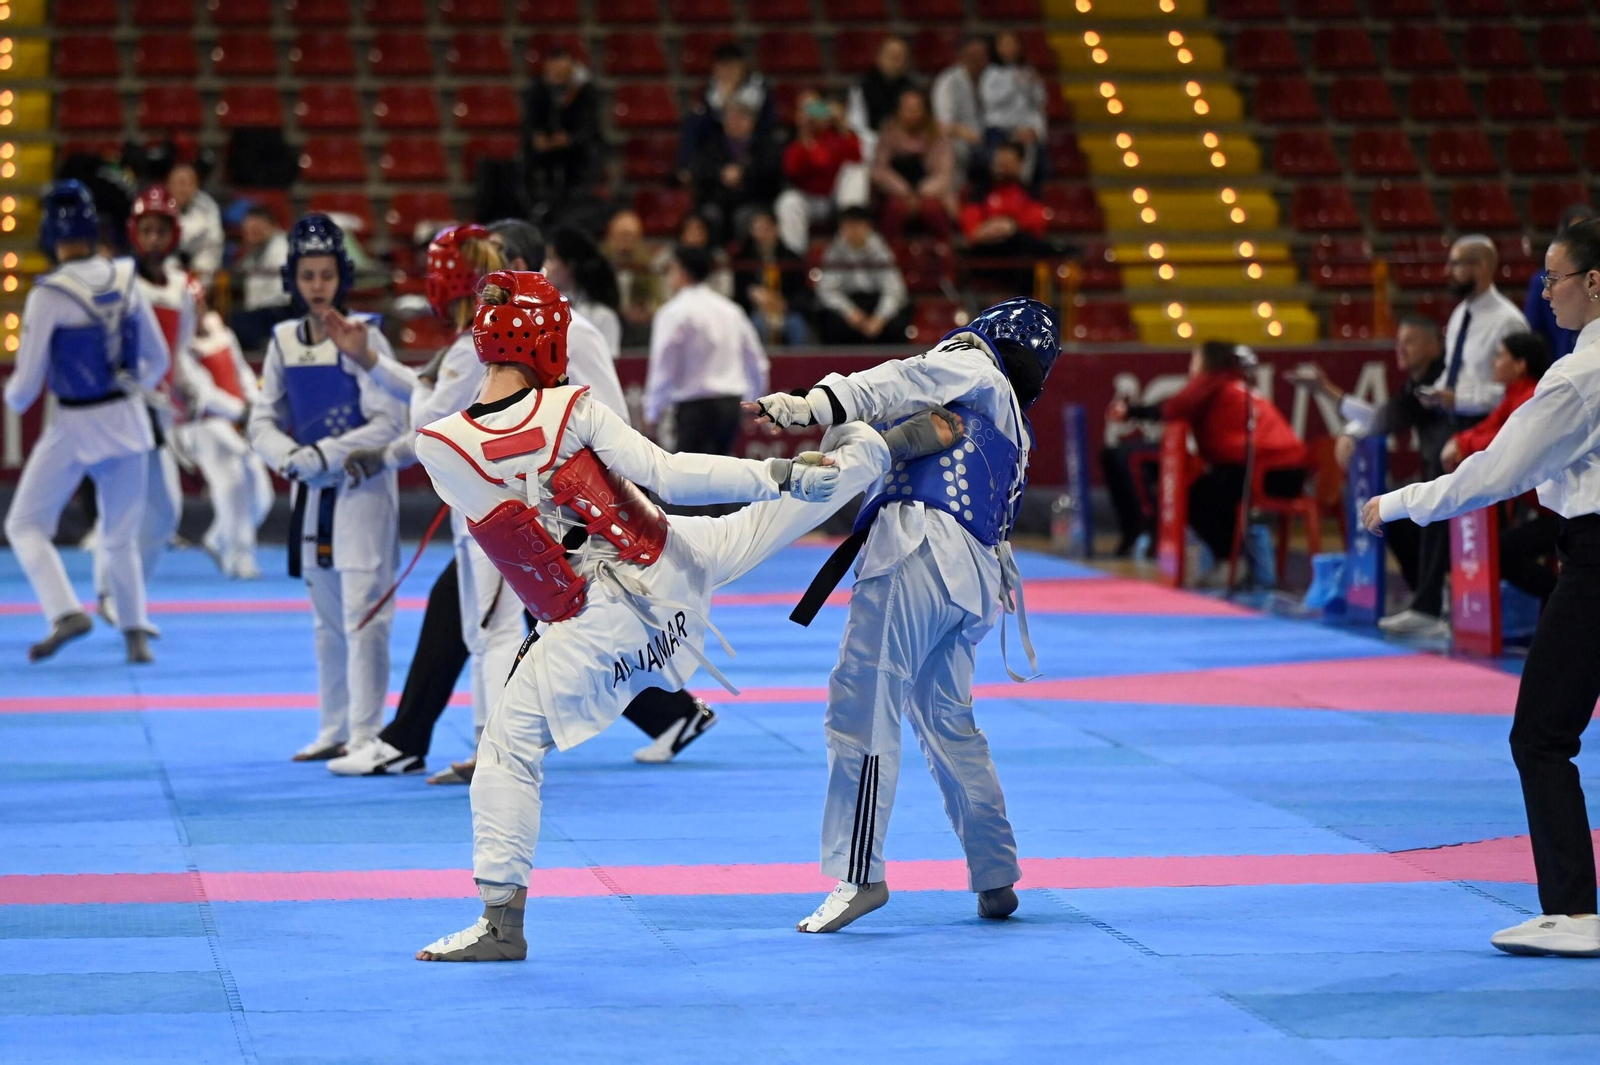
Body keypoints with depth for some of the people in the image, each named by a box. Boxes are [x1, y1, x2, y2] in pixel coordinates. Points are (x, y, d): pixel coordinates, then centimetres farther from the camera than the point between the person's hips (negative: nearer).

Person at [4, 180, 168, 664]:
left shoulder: (48, 294, -17)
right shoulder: (125, 280, -2)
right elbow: (158, 360, 7)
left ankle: (66, 611, -8)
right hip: (128, 420, 5)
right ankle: (136, 633, 14)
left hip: (75, 426, -5)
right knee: (121, 536, 18)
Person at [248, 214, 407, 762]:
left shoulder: (362, 336, -12)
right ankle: (334, 731, 24)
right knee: (326, 618, 14)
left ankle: (366, 734, -8)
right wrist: (291, 456, -14)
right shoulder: (284, 341, 5)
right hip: (311, 492, 6)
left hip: (362, 489, -6)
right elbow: (263, 420, 7)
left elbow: (391, 423, -15)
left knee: (364, 614, -10)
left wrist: (326, 455, -21)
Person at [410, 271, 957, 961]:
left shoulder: (438, 447, -13)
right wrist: (779, 473, -7)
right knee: (770, 514, 25)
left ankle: (501, 922, 7)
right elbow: (667, 475, -13)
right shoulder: (573, 409, -12)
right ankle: (872, 451, 50)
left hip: (590, 631, -1)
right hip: (669, 568, 2)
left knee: (507, 753, 9)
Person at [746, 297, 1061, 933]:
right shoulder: (1013, 428, 34)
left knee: (861, 706, -12)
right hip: (970, 576, 9)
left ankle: (858, 874, -17)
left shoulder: (973, 368, 12)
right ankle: (996, 878, 20)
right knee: (946, 723, 18)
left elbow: (900, 385, -5)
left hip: (921, 550, -9)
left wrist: (812, 405, -17)